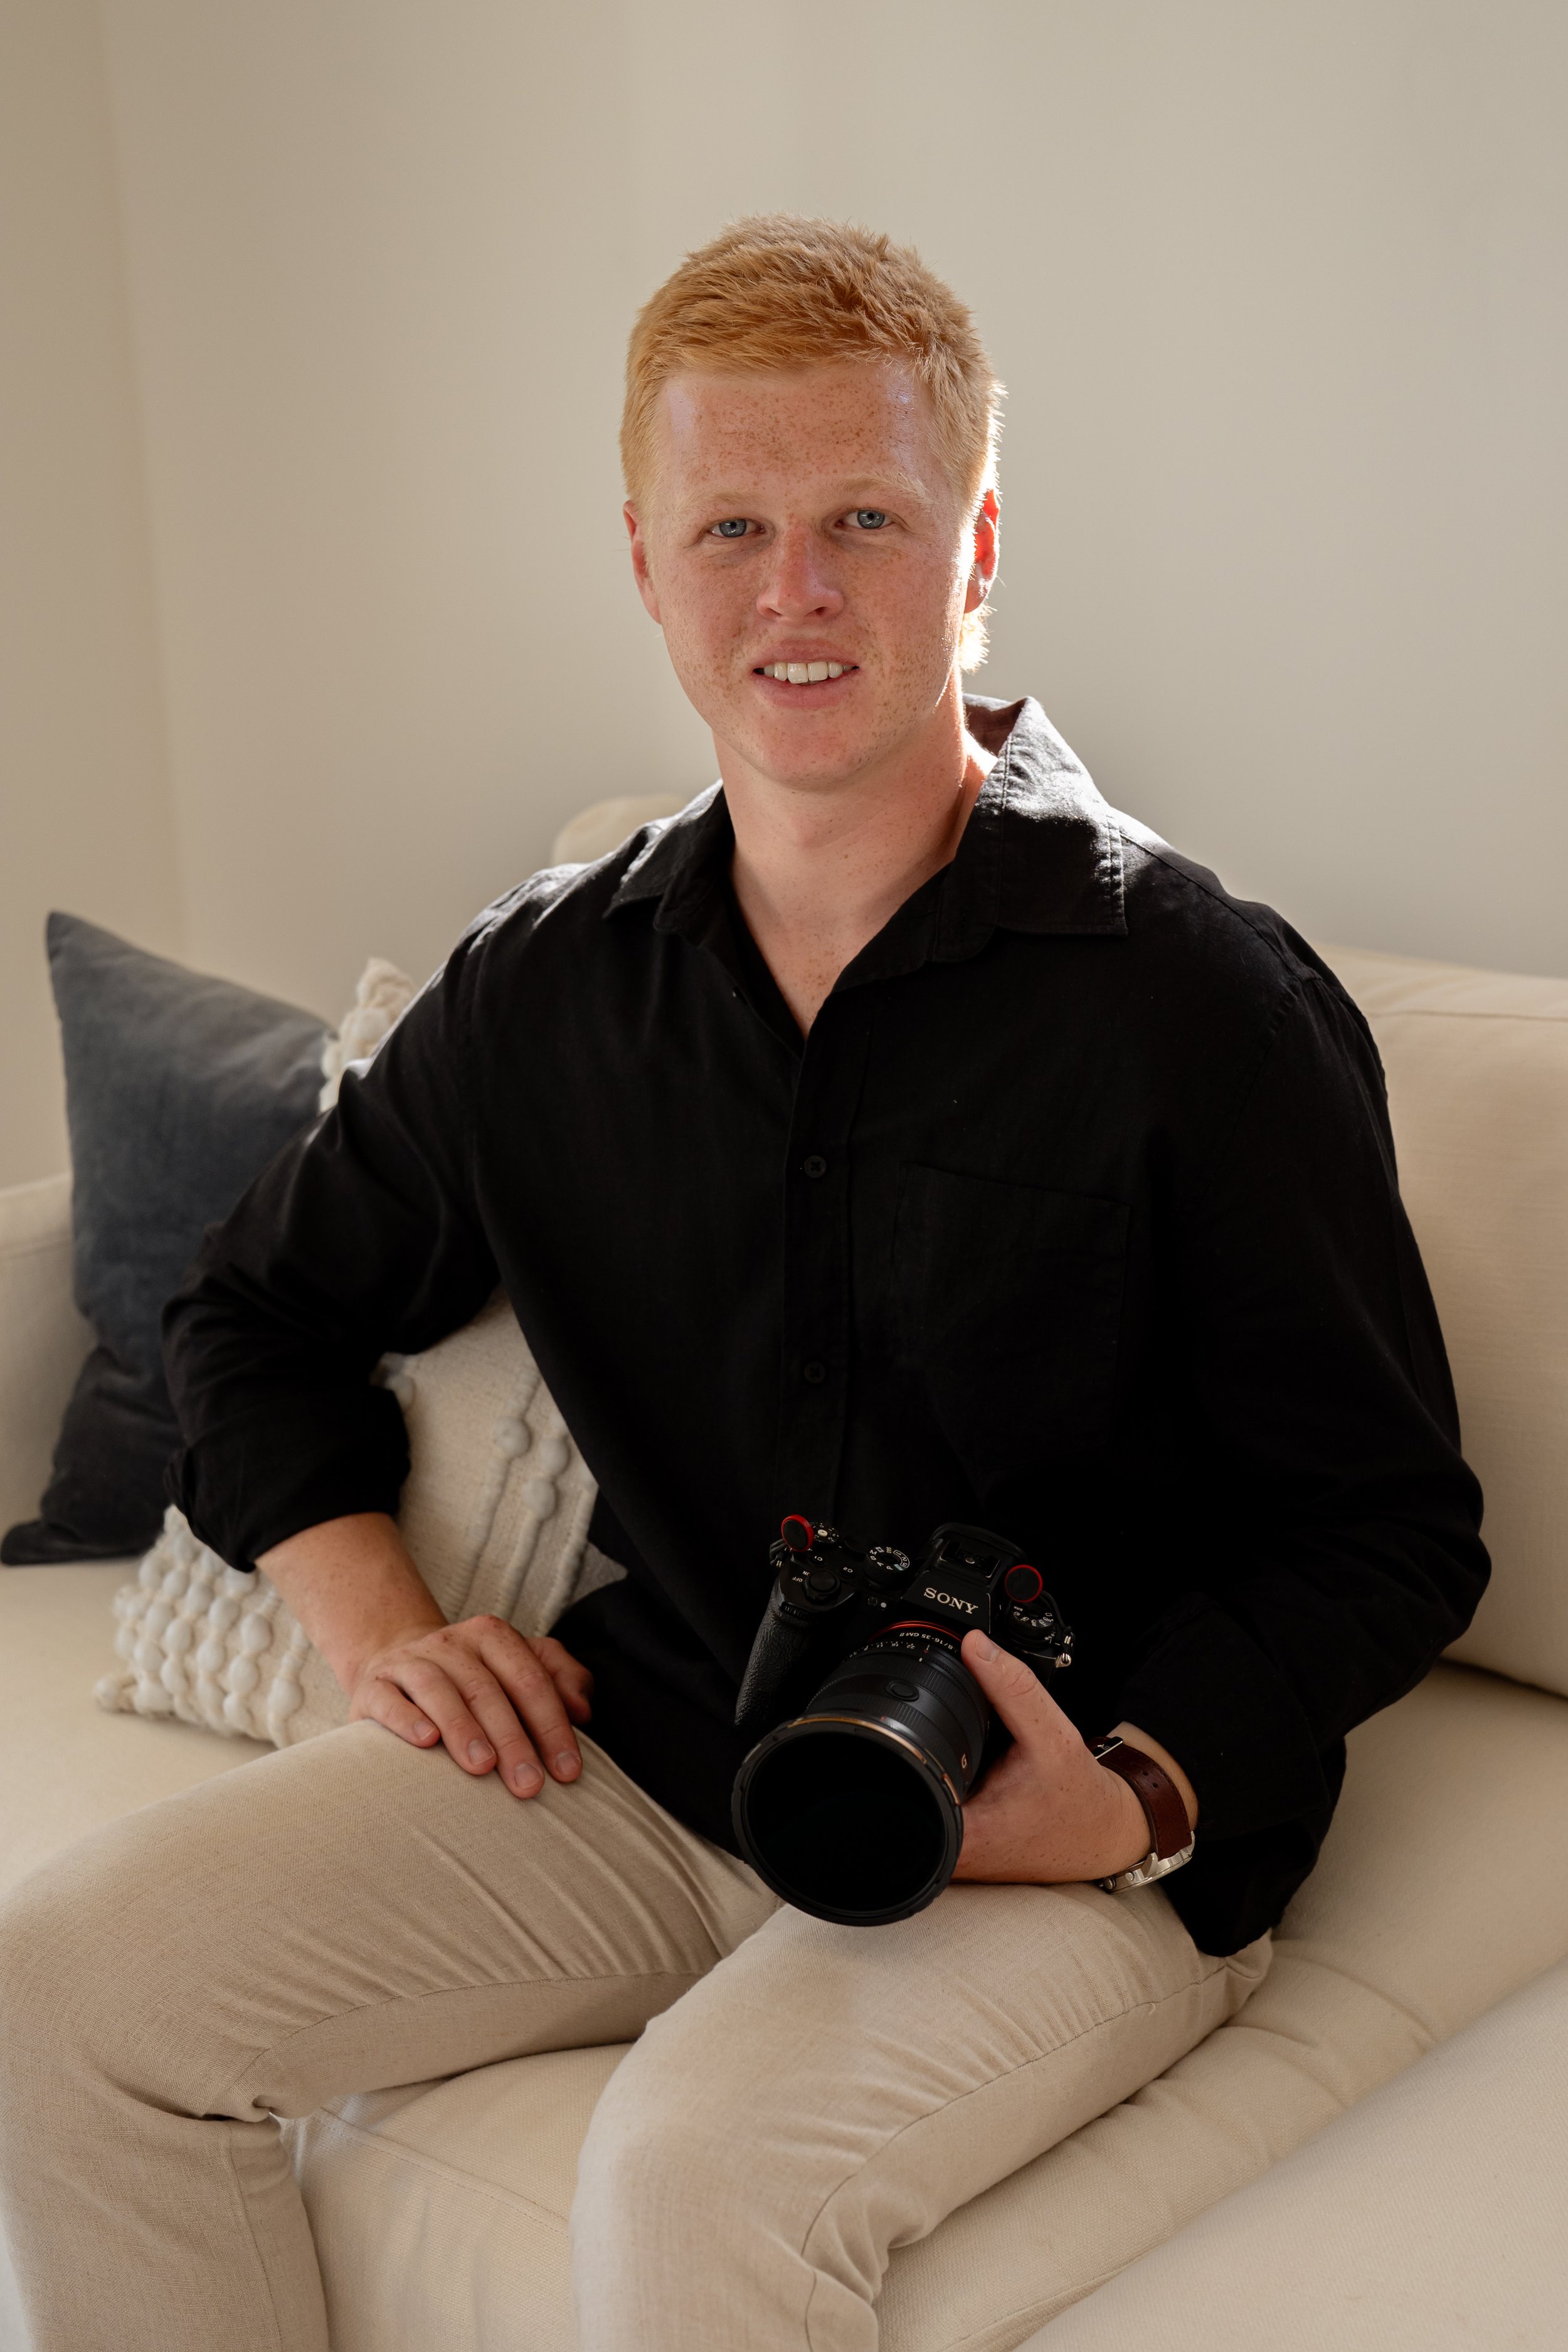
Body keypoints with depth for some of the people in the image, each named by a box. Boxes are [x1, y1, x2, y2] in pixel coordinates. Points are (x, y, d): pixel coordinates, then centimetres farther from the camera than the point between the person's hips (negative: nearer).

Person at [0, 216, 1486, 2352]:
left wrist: (1135, 1796, -21)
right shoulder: (547, 988, 4)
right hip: (644, 1768, 5)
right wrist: (380, 1626, 3)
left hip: (1076, 1842, -4)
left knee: (699, 2173, -34)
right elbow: (265, 1313, 19)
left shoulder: (1199, 1002, -11)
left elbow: (1387, 1533, -5)